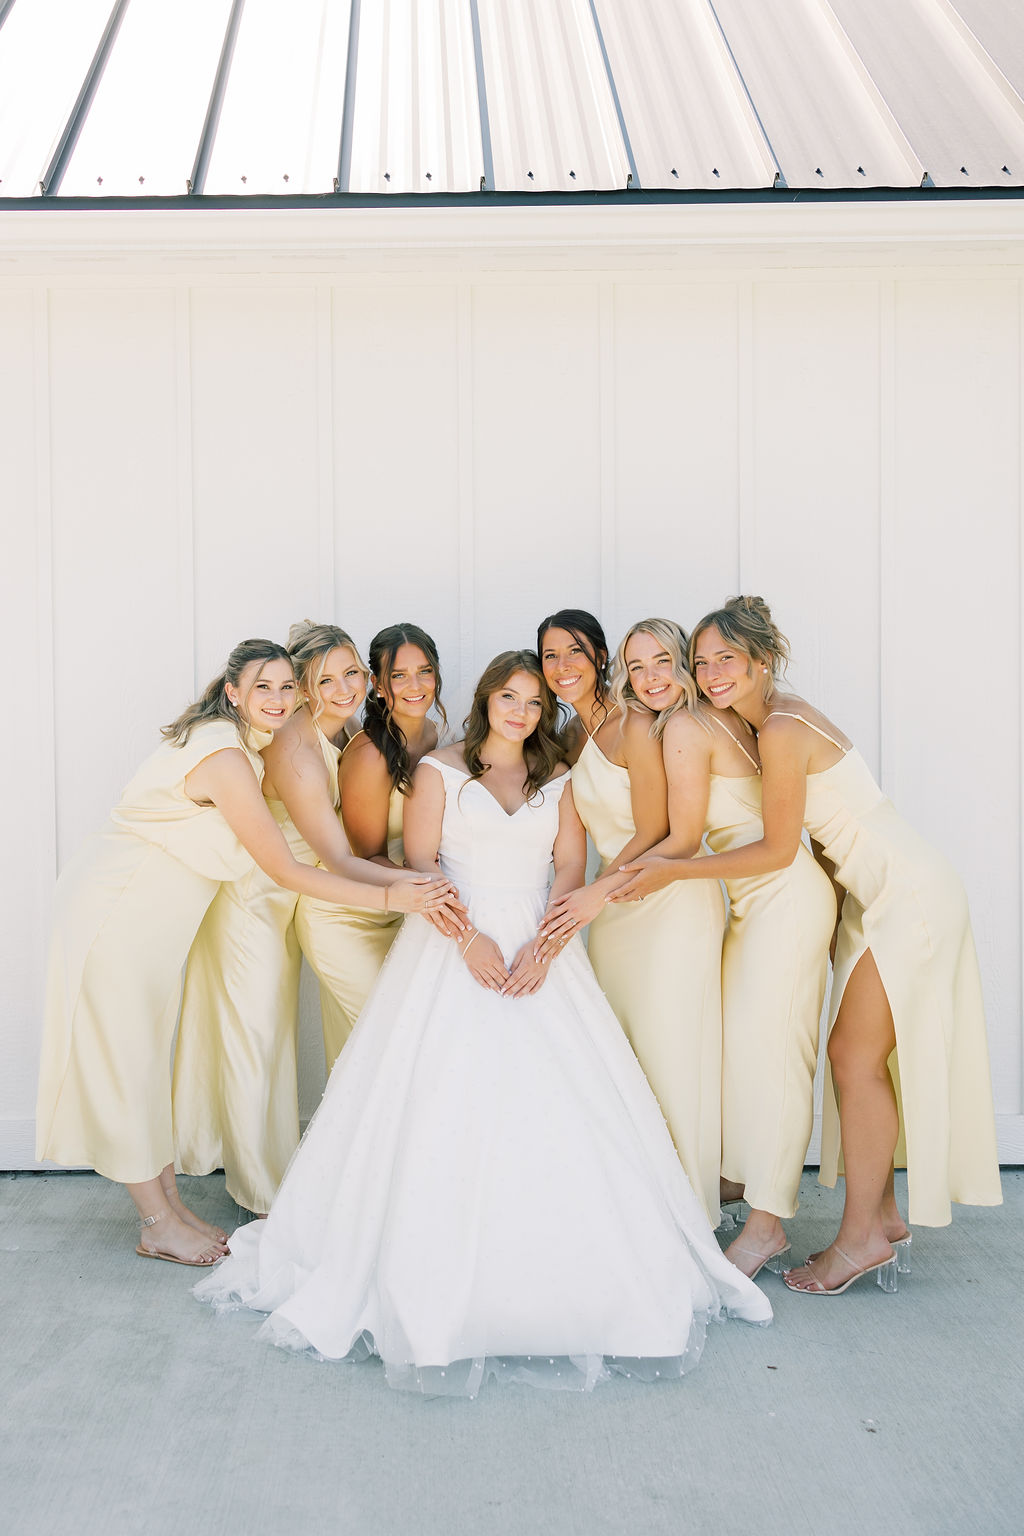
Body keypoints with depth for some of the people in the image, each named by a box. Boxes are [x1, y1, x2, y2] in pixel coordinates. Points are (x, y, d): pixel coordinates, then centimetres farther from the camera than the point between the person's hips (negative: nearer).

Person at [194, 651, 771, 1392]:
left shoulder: (558, 779, 15)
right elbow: (417, 864, -1)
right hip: (452, 945, -2)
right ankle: (429, 1281, -3)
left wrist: (543, 946, -11)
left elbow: (572, 868, 6)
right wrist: (468, 938, -15)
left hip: (538, 950, 2)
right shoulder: (440, 770, 8)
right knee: (439, 1102, -11)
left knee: (558, 1103, -8)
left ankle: (566, 1277, 3)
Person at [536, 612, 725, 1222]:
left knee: (667, 1052, -4)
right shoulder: (573, 735, 9)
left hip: (670, 901, -8)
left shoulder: (635, 726, -15)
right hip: (613, 903, 8)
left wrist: (596, 894, -19)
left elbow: (653, 834, -15)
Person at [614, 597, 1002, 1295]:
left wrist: (673, 870, -16)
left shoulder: (781, 730, -20)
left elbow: (778, 849, -17)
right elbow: (804, 838, 16)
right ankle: (883, 1216, 20)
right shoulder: (780, 718, 8)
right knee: (858, 1055, 11)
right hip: (881, 894, 9)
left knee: (855, 1054, -6)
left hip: (909, 897, -9)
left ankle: (863, 1236, 3)